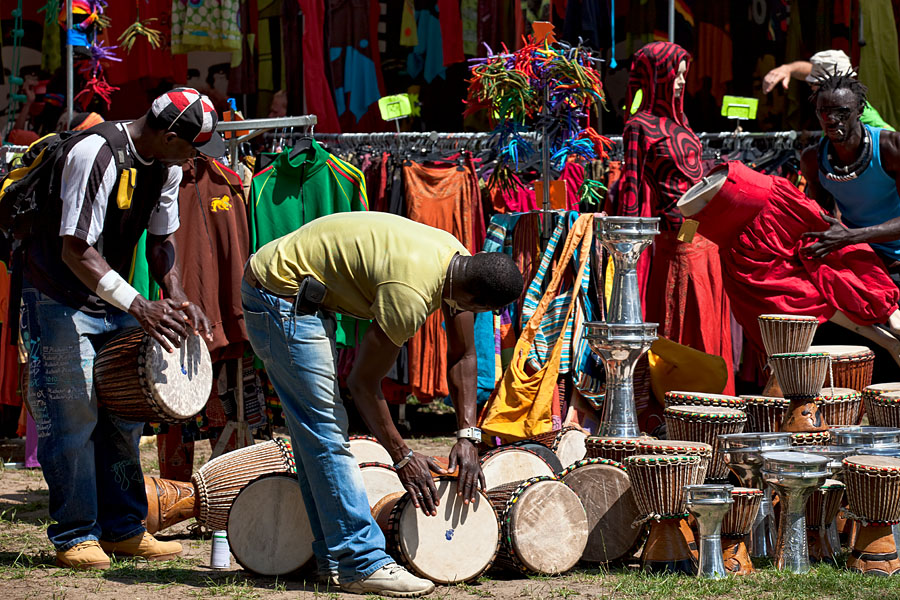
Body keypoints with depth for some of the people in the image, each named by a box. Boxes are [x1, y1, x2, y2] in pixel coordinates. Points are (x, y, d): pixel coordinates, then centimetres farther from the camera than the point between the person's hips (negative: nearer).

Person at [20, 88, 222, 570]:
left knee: (125, 416, 8)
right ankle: (74, 534, 2)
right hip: (59, 300, -8)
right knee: (73, 417, -6)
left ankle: (122, 528, 16)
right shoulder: (93, 155, -27)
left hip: (114, 298, 8)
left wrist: (177, 299, -7)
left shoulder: (166, 164, -1)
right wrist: (140, 307, -34)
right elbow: (75, 250, -29)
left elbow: (161, 238, 11)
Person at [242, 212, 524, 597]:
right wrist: (402, 458, -11)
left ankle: (334, 558, 16)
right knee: (324, 426, -11)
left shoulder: (458, 260, -3)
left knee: (317, 427, 12)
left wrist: (467, 436, 0)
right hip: (280, 298, -10)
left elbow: (462, 357, 8)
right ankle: (363, 564, -11)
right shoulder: (410, 295, -30)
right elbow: (363, 382, -19)